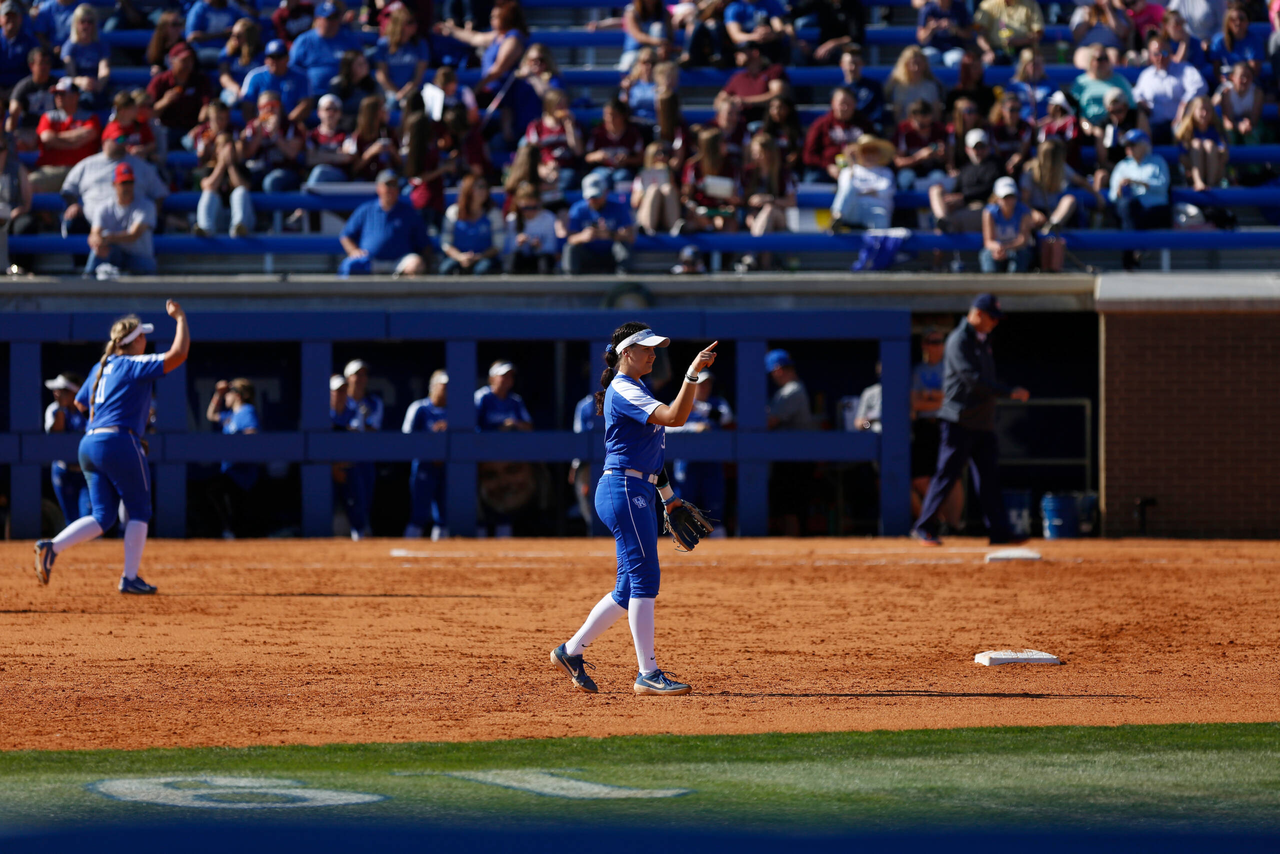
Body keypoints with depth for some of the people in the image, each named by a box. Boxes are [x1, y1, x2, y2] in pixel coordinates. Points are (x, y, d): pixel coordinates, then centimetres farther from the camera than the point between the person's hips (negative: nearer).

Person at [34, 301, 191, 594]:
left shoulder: (101, 368, 18)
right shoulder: (134, 366, -5)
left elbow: (80, 403, 29)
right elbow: (178, 354, -14)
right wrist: (180, 318, -1)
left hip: (89, 445, 7)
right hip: (120, 443, -7)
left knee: (102, 517, 9)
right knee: (139, 511, 6)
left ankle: (52, 547, -12)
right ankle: (130, 578, 4)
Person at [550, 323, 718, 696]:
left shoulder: (635, 390, 20)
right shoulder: (624, 392, -12)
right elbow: (675, 417, -26)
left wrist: (668, 495, 27)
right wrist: (693, 374, -32)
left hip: (639, 494, 11)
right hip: (623, 490, -11)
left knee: (630, 588, 11)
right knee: (644, 578, -12)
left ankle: (572, 651, 20)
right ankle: (648, 674, -12)